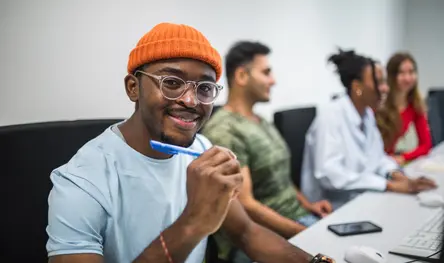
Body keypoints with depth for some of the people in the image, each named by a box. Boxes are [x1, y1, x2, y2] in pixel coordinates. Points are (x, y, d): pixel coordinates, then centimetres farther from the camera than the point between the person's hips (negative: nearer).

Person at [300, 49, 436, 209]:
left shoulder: (367, 114, 5)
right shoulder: (330, 115, -20)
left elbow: (376, 156, 10)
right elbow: (329, 174, -27)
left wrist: (398, 176, -11)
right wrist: (389, 185, -26)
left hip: (363, 199, 8)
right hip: (333, 207, -8)